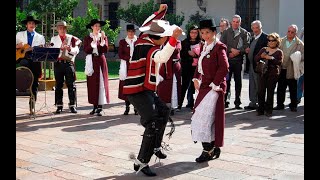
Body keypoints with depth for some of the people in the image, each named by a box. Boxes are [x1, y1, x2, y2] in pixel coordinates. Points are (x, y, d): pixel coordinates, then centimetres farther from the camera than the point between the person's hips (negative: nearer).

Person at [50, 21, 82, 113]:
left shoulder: (72, 38, 10)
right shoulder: (54, 39, 12)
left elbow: (76, 50, -1)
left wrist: (70, 49, -22)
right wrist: (60, 48, -19)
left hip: (69, 63, -1)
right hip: (58, 63, 1)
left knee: (71, 85, -3)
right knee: (58, 85, 3)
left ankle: (72, 105, 2)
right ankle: (59, 105, 8)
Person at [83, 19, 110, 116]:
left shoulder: (103, 37, 7)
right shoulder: (87, 38, 7)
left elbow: (105, 50, -7)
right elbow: (86, 50, -7)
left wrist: (102, 39, -17)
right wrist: (93, 42, -17)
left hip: (101, 61, -1)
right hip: (91, 62, 1)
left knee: (101, 83, -4)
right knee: (92, 84, 2)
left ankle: (100, 107, -2)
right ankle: (95, 106, 10)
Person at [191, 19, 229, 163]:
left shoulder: (219, 47, -11)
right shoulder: (204, 46, 14)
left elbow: (224, 67, -19)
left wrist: (215, 84, -18)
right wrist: (196, 79, 7)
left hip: (215, 87, -9)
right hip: (204, 86, 9)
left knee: (205, 117, -10)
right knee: (199, 117, 11)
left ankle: (208, 150, -1)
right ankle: (214, 148, 22)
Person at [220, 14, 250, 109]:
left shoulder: (244, 33, 7)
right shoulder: (226, 32, 10)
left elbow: (246, 46, -1)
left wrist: (237, 52, -12)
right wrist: (231, 49, -12)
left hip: (238, 59, 0)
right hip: (227, 59, 0)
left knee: (238, 81, 4)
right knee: (226, 80, 0)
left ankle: (237, 102, 9)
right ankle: (225, 100, 5)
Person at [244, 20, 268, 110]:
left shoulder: (265, 37, -11)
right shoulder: (253, 38, 14)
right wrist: (248, 51, -3)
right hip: (251, 65, 8)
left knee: (259, 85, -1)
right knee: (252, 85, 14)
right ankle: (253, 103, 23)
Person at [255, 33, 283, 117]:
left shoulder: (279, 52, 4)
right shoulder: (263, 49, 13)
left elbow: (279, 62, -10)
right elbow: (255, 59, 8)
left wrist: (271, 58, -20)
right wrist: (261, 56, -12)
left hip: (273, 74, -2)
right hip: (263, 73, 2)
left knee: (270, 92, -1)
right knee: (261, 91, -3)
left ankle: (268, 110, 9)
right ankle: (260, 109, 5)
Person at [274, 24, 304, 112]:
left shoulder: (299, 44, -2)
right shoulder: (281, 41, 10)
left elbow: (303, 55, -7)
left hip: (292, 70, -3)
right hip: (281, 69, 3)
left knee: (293, 89, 7)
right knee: (280, 88, 9)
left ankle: (293, 105, 19)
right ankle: (280, 104, 19)